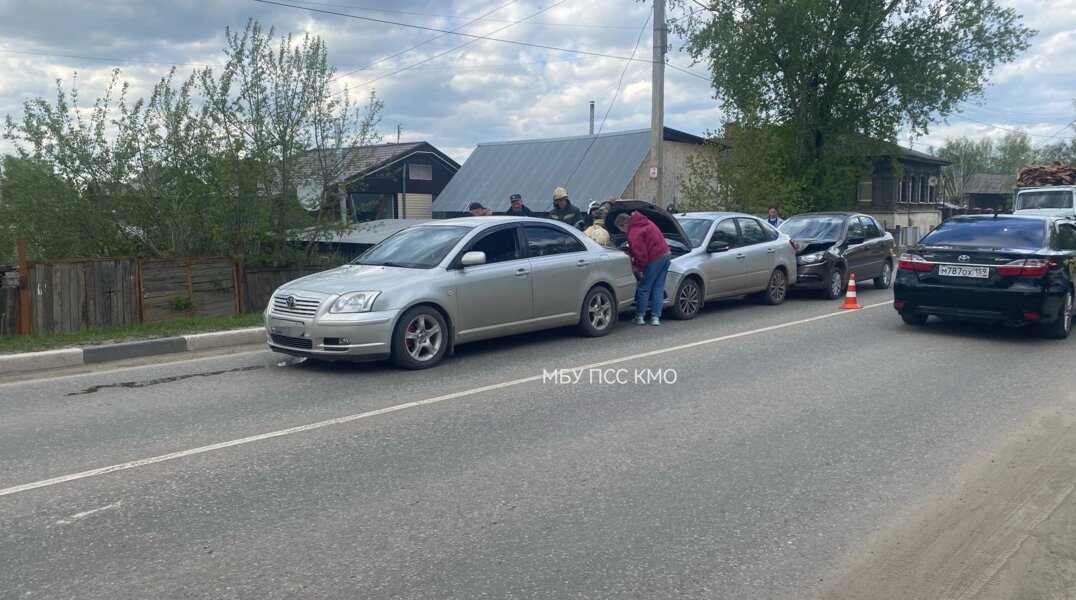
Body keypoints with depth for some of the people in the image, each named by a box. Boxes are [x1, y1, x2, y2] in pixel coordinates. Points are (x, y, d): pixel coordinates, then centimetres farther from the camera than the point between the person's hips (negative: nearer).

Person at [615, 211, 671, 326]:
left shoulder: (634, 234, -18)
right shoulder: (644, 222, 12)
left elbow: (641, 255, -21)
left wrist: (639, 268, -6)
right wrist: (631, 253, 22)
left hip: (655, 259, -9)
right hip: (666, 255, 9)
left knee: (644, 288, 3)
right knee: (658, 288, 11)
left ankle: (639, 317, 11)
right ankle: (656, 318, 12)